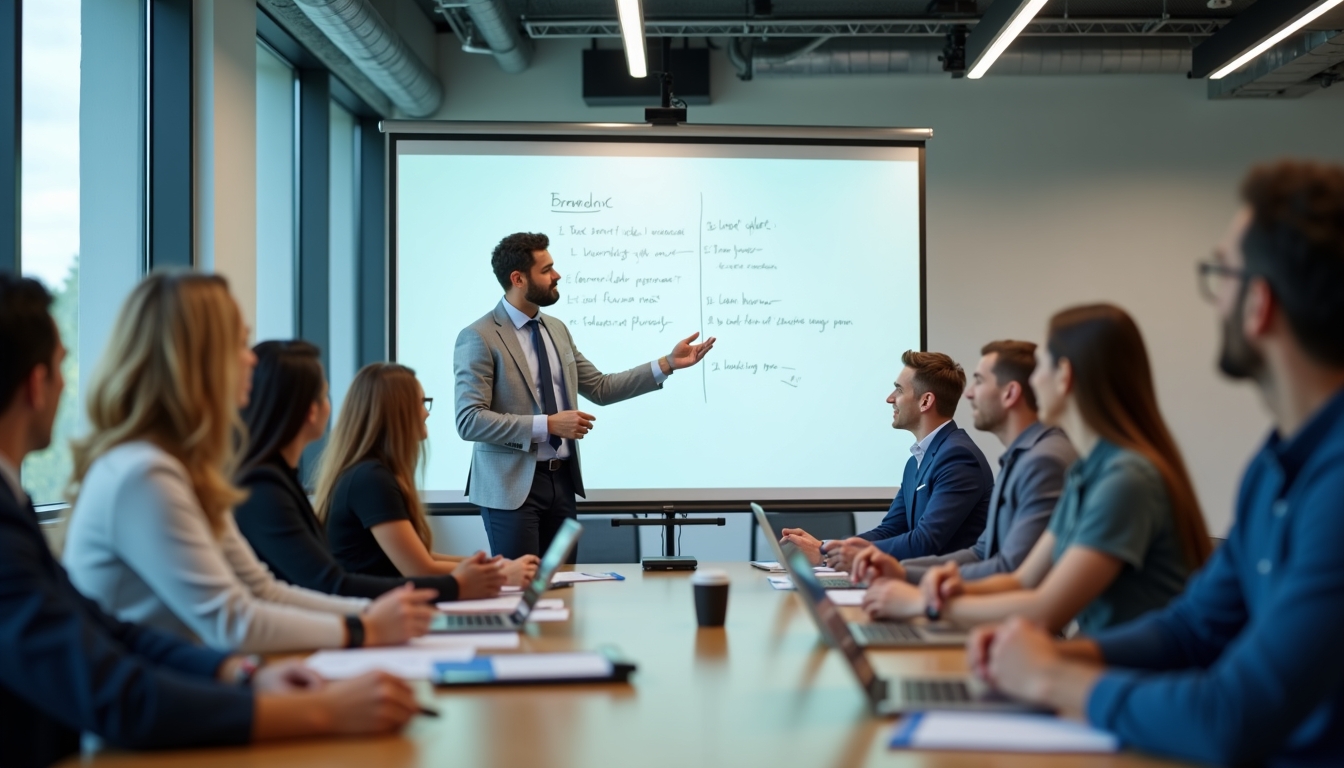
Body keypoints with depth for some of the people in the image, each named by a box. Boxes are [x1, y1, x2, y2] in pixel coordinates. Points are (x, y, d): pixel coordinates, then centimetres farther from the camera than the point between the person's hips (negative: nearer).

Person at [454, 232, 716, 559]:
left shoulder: (557, 330, 12)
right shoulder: (479, 337, -11)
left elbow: (601, 388, 16)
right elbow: (470, 421, -19)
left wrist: (668, 363, 9)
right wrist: (547, 425, -23)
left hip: (561, 481, 7)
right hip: (513, 486, -7)